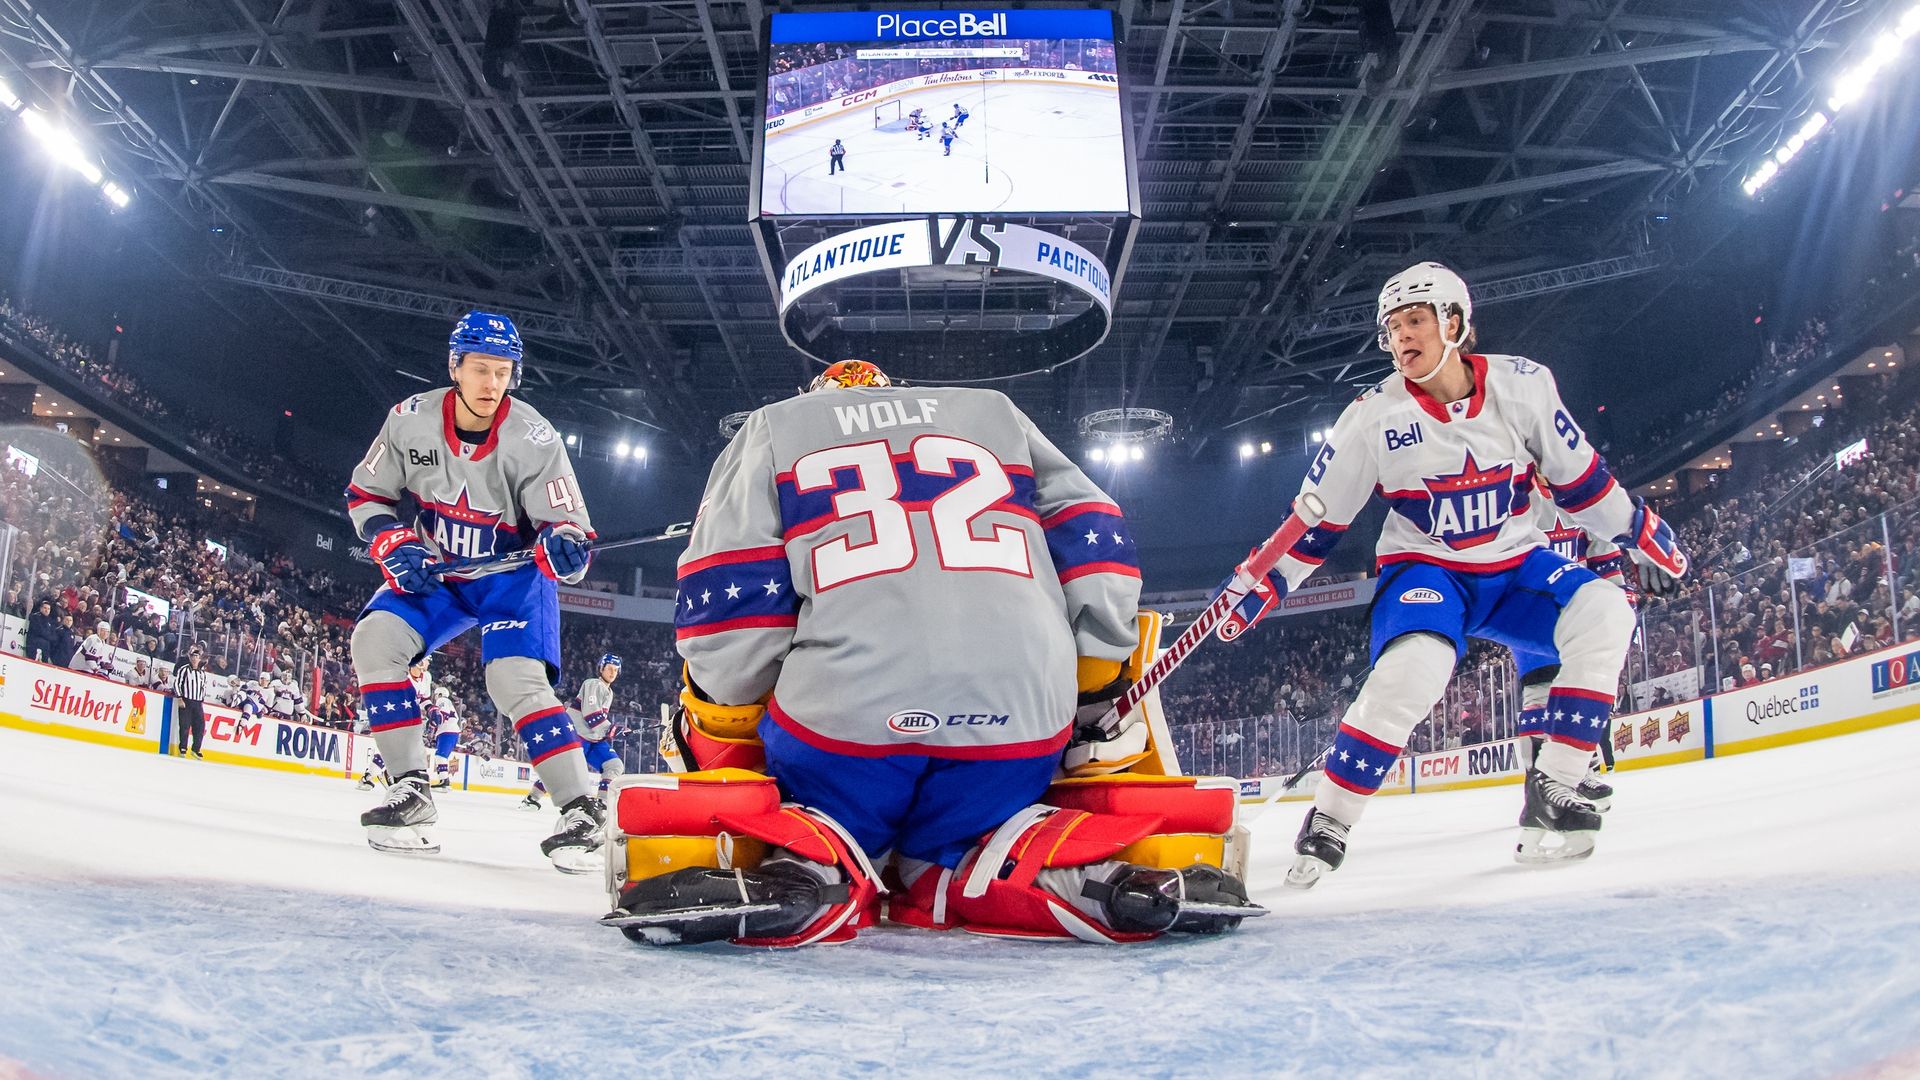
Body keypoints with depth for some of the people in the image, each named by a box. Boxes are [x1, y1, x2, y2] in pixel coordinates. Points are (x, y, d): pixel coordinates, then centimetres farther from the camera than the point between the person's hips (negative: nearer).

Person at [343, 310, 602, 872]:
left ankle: (582, 810, -17)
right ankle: (411, 790, -10)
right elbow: (366, 495, 2)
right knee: (374, 639, -20)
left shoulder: (534, 439, -22)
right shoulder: (411, 420, -12)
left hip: (512, 575, -4)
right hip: (433, 571, 4)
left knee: (517, 680, -25)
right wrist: (395, 546, -15)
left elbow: (568, 524, -21)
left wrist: (562, 546, -44)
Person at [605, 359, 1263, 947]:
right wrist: (1095, 693, 22)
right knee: (952, 862, 26)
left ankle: (805, 873, -10)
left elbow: (728, 593, 7)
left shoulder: (774, 428, 21)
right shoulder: (998, 416, 28)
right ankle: (1076, 873, -5)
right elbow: (1092, 545, 17)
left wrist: (721, 727, 15)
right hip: (1021, 724, 3)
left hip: (842, 712, -2)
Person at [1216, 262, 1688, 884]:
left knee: (1602, 613, -24)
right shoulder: (1374, 417, -11)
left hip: (1514, 565, 3)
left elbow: (1578, 476, 6)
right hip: (1423, 571, -3)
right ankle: (1327, 824, -18)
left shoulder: (1522, 386, -7)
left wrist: (1643, 536, 11)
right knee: (1417, 664, -33)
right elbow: (1315, 516, -6)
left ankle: (1552, 793, -16)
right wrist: (1259, 587, -12)